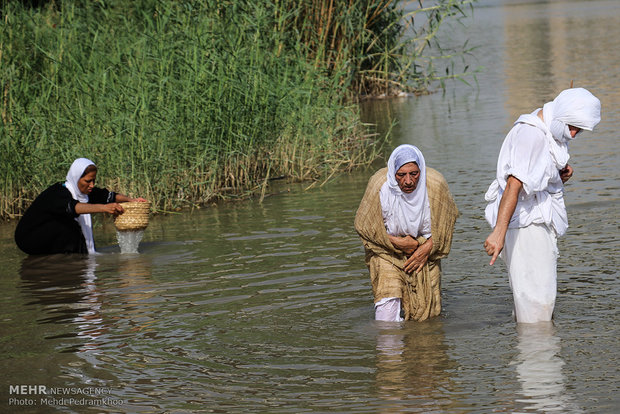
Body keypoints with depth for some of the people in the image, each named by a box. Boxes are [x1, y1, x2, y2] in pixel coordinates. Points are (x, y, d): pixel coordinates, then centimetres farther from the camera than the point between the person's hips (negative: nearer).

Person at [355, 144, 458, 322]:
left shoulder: (436, 184, -19)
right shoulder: (379, 185, -24)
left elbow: (446, 221, -1)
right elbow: (365, 226, -10)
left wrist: (427, 249, -11)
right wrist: (400, 243, -15)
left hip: (425, 250, 2)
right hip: (388, 252, -2)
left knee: (426, 308, 2)